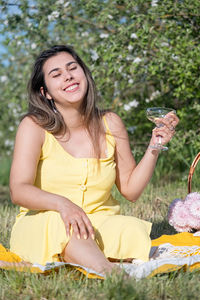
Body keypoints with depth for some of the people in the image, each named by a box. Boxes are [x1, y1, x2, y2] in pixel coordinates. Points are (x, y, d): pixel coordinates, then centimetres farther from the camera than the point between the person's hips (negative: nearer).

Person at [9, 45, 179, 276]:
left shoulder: (110, 124, 6)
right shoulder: (34, 126, -5)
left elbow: (130, 189, 10)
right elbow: (18, 190, -18)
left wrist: (154, 148, -4)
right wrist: (61, 203, -37)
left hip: (100, 225, 4)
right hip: (41, 227, -4)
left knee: (135, 229, -28)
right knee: (62, 224, -39)